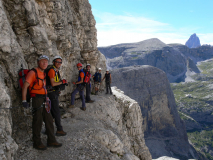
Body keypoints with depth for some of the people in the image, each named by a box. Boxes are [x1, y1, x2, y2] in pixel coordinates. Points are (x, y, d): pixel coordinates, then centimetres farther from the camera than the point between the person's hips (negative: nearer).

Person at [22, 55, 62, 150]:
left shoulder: (43, 73, 14)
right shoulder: (33, 72, -11)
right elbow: (25, 86, -15)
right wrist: (24, 100, -19)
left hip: (44, 99, 8)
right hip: (37, 99, -8)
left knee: (49, 120, 10)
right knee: (37, 122, 1)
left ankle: (51, 141, 21)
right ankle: (37, 143, 16)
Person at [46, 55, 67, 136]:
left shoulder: (56, 71, 16)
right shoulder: (51, 70, -14)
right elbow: (52, 84, -21)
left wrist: (62, 82, 3)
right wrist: (62, 82, -13)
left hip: (55, 93, 10)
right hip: (52, 93, -10)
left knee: (52, 112, 15)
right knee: (57, 112, -6)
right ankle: (59, 130, 2)